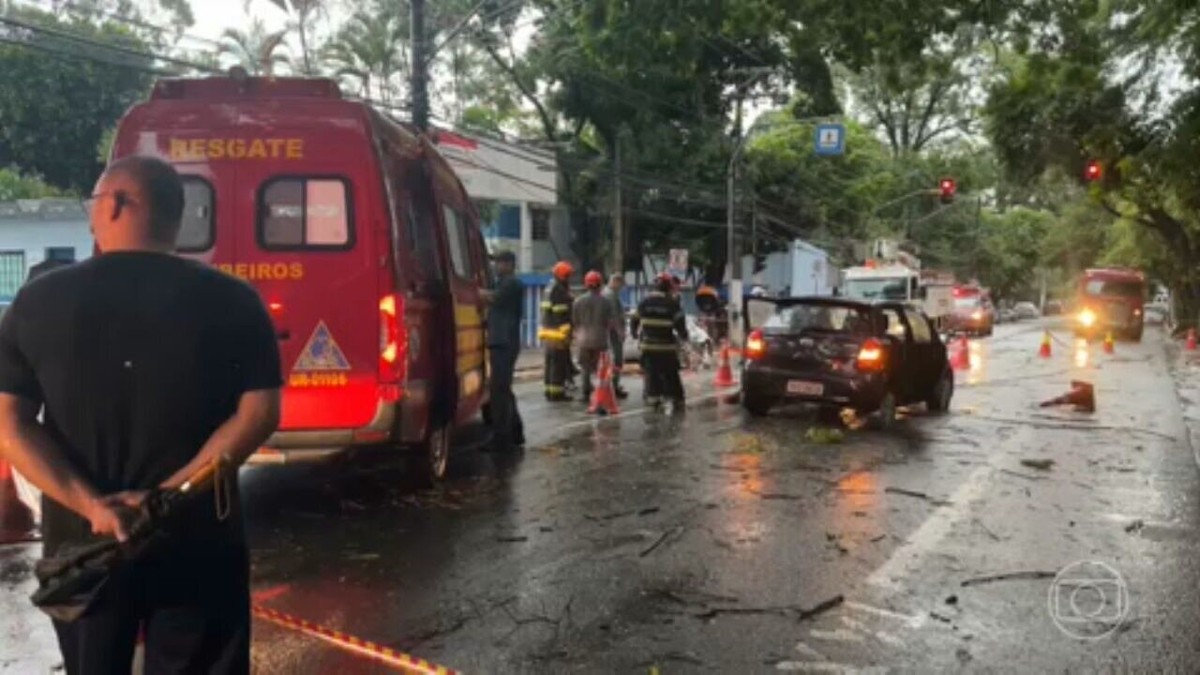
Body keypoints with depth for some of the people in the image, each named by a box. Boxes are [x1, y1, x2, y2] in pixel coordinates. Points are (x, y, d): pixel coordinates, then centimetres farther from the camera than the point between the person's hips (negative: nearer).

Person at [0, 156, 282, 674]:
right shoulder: (231, 301, -7)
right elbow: (259, 414, -13)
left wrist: (90, 505, -12)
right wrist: (169, 493, -14)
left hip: (80, 541, 2)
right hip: (196, 541, -1)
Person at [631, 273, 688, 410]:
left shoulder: (644, 302, 4)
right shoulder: (672, 303, -6)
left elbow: (635, 320, 12)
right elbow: (679, 323, -9)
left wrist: (635, 332, 30)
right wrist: (683, 336, 9)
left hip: (648, 345, 3)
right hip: (667, 347, -2)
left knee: (651, 373, 11)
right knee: (671, 374, 5)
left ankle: (653, 397, 8)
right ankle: (677, 399, 6)